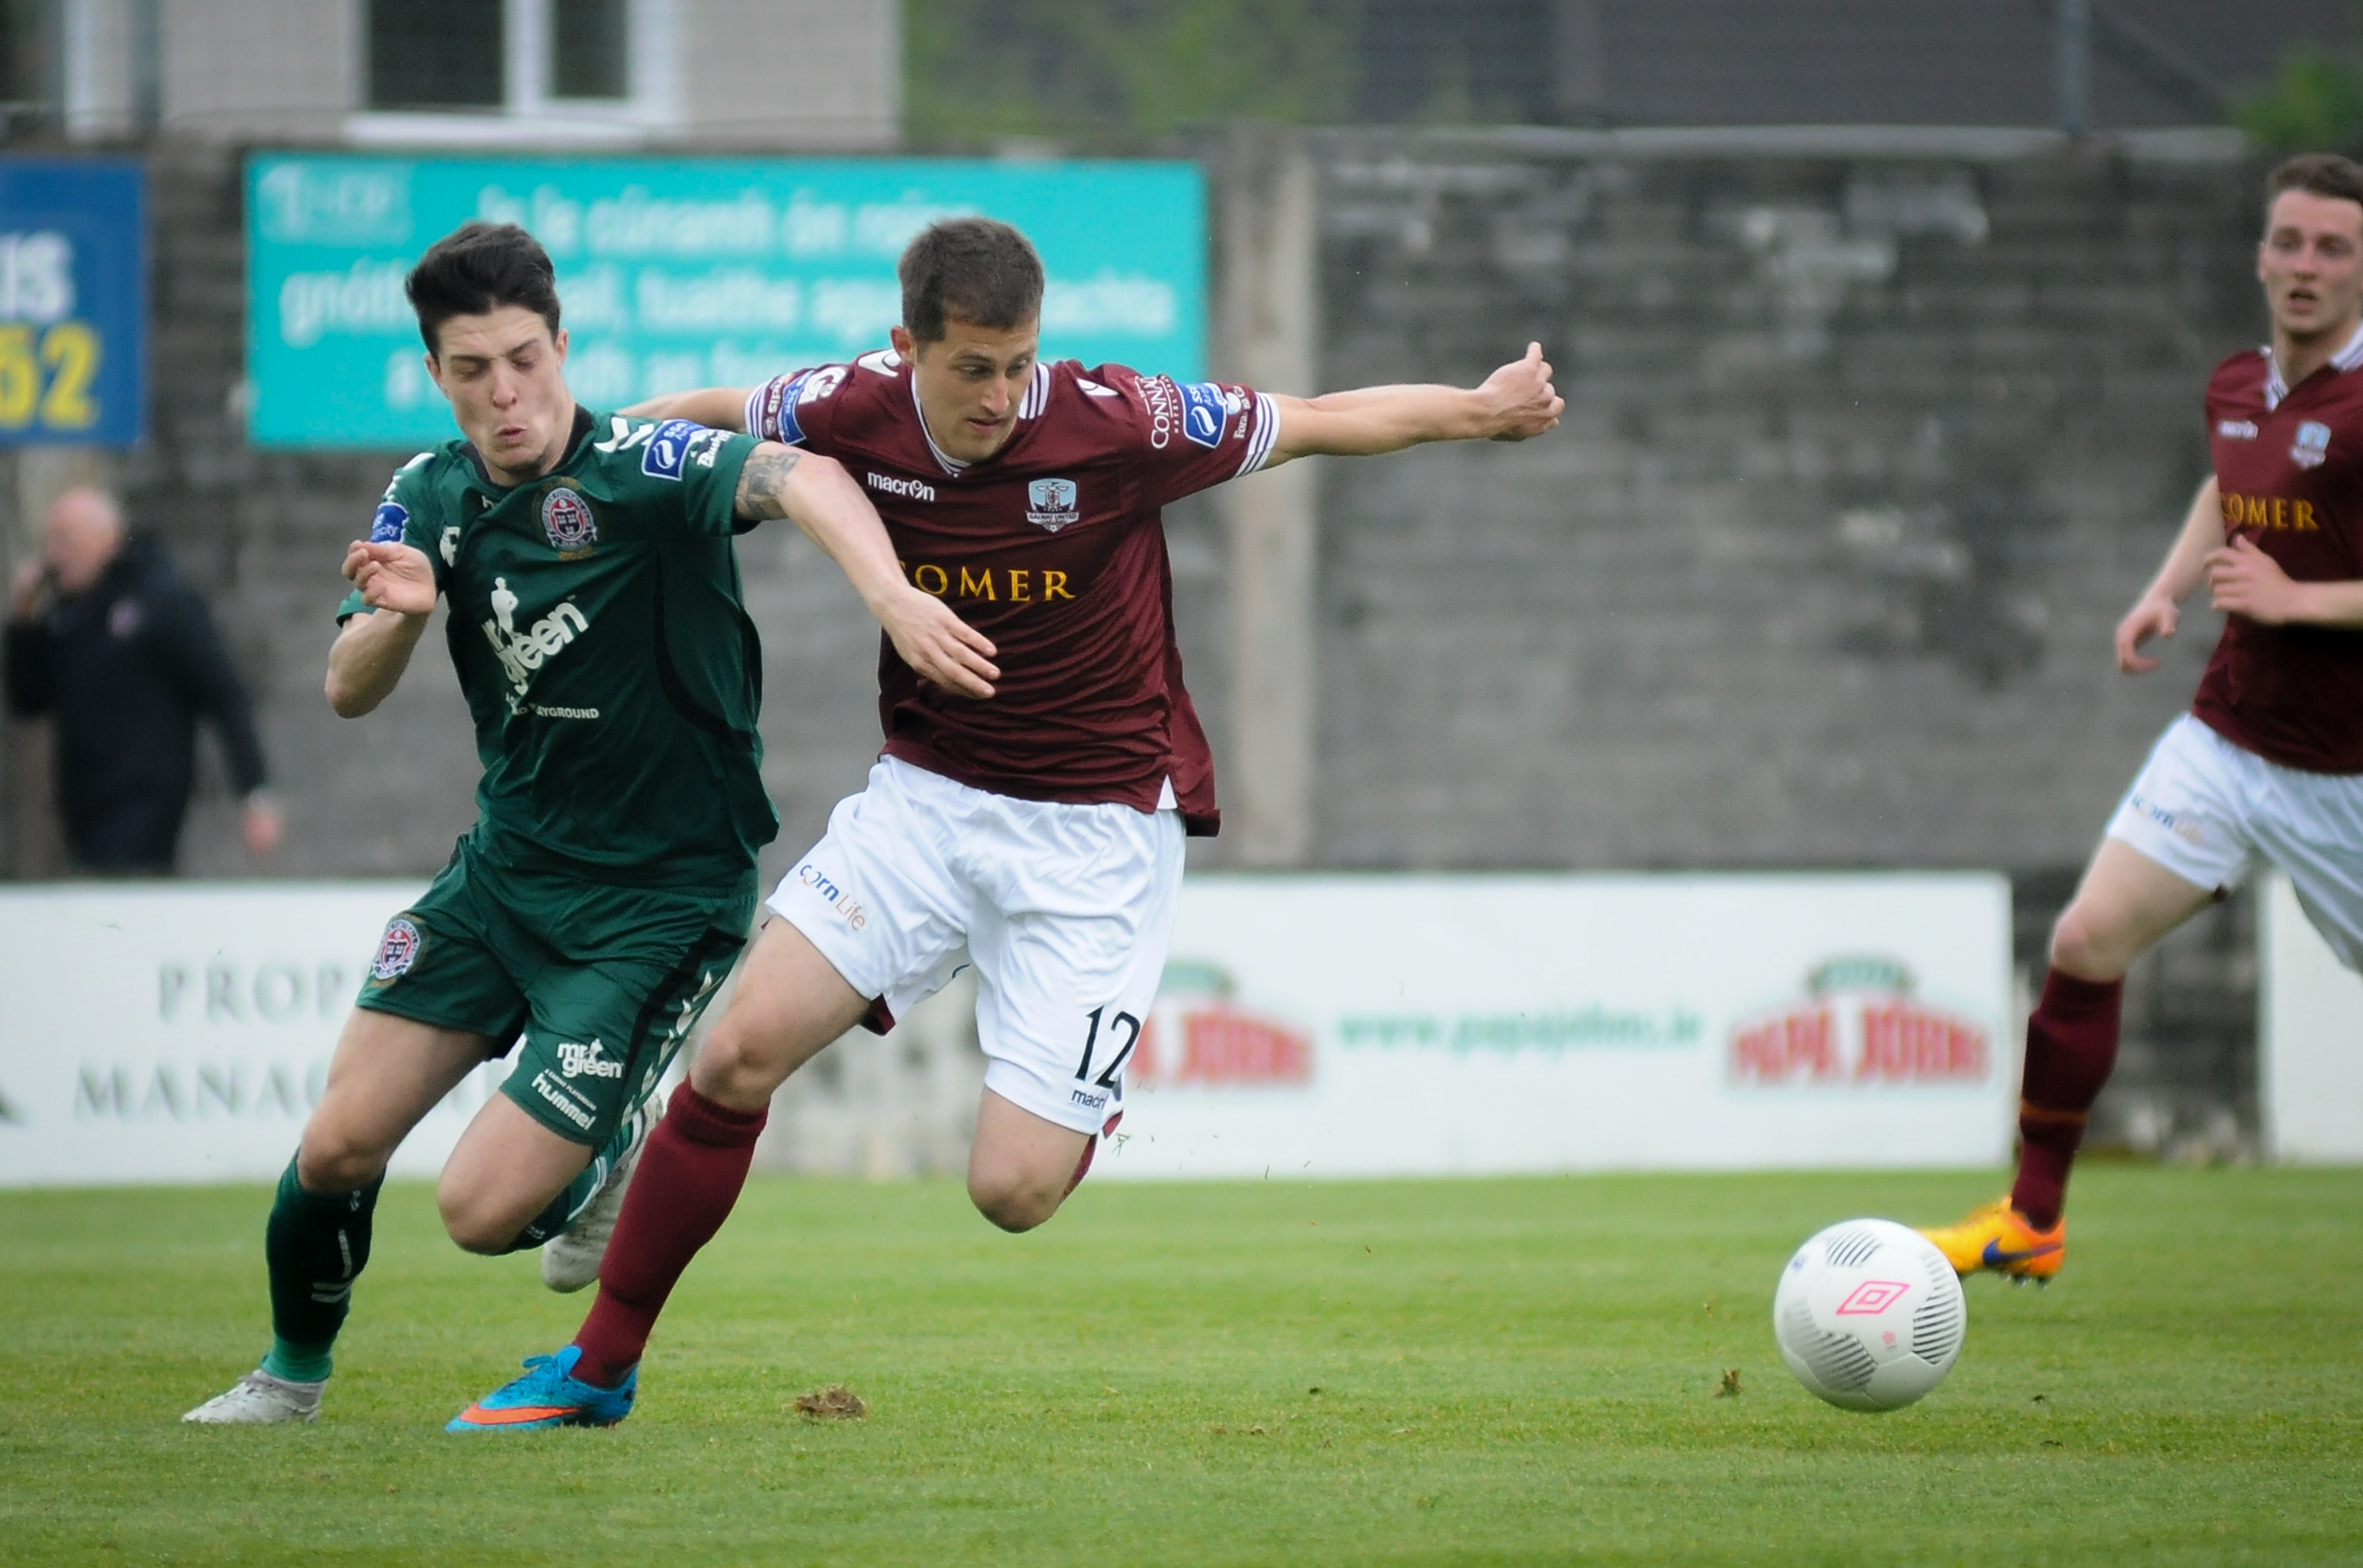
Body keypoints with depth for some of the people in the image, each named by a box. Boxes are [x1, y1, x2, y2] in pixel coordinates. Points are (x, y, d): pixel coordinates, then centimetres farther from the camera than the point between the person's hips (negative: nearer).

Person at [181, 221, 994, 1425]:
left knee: (483, 1210, -12)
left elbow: (796, 479, -37)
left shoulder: (636, 468, -20)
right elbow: (348, 694, -4)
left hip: (660, 903, -6)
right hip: (504, 867, 6)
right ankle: (294, 1371, 29)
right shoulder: (431, 498, 1)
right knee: (339, 1146, 0)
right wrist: (398, 615, -27)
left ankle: (612, 1158, 23)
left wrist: (893, 597, -57)